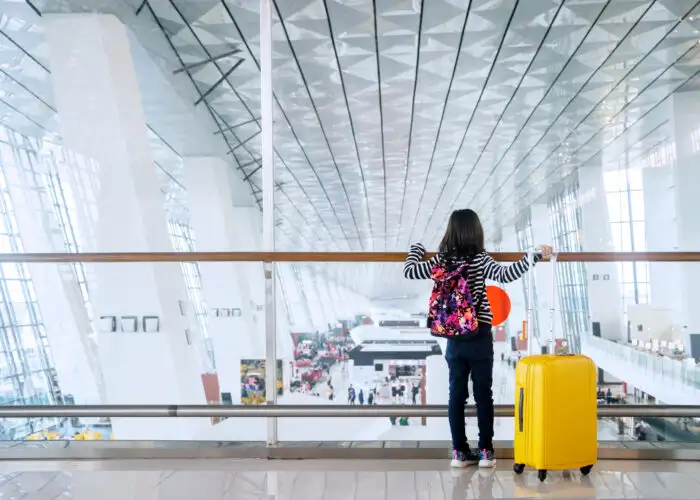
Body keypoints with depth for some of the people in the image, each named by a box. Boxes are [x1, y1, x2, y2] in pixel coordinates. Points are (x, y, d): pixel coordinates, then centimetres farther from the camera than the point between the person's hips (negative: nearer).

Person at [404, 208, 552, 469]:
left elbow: (409, 271, 7)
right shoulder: (480, 259, -10)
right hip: (479, 337, -3)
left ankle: (460, 451, 11)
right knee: (483, 394, 5)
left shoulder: (441, 261, 1)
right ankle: (486, 451, 9)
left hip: (454, 337, 3)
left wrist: (417, 248, 25)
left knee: (456, 394, 8)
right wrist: (535, 255, -23)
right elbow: (505, 275, -25)